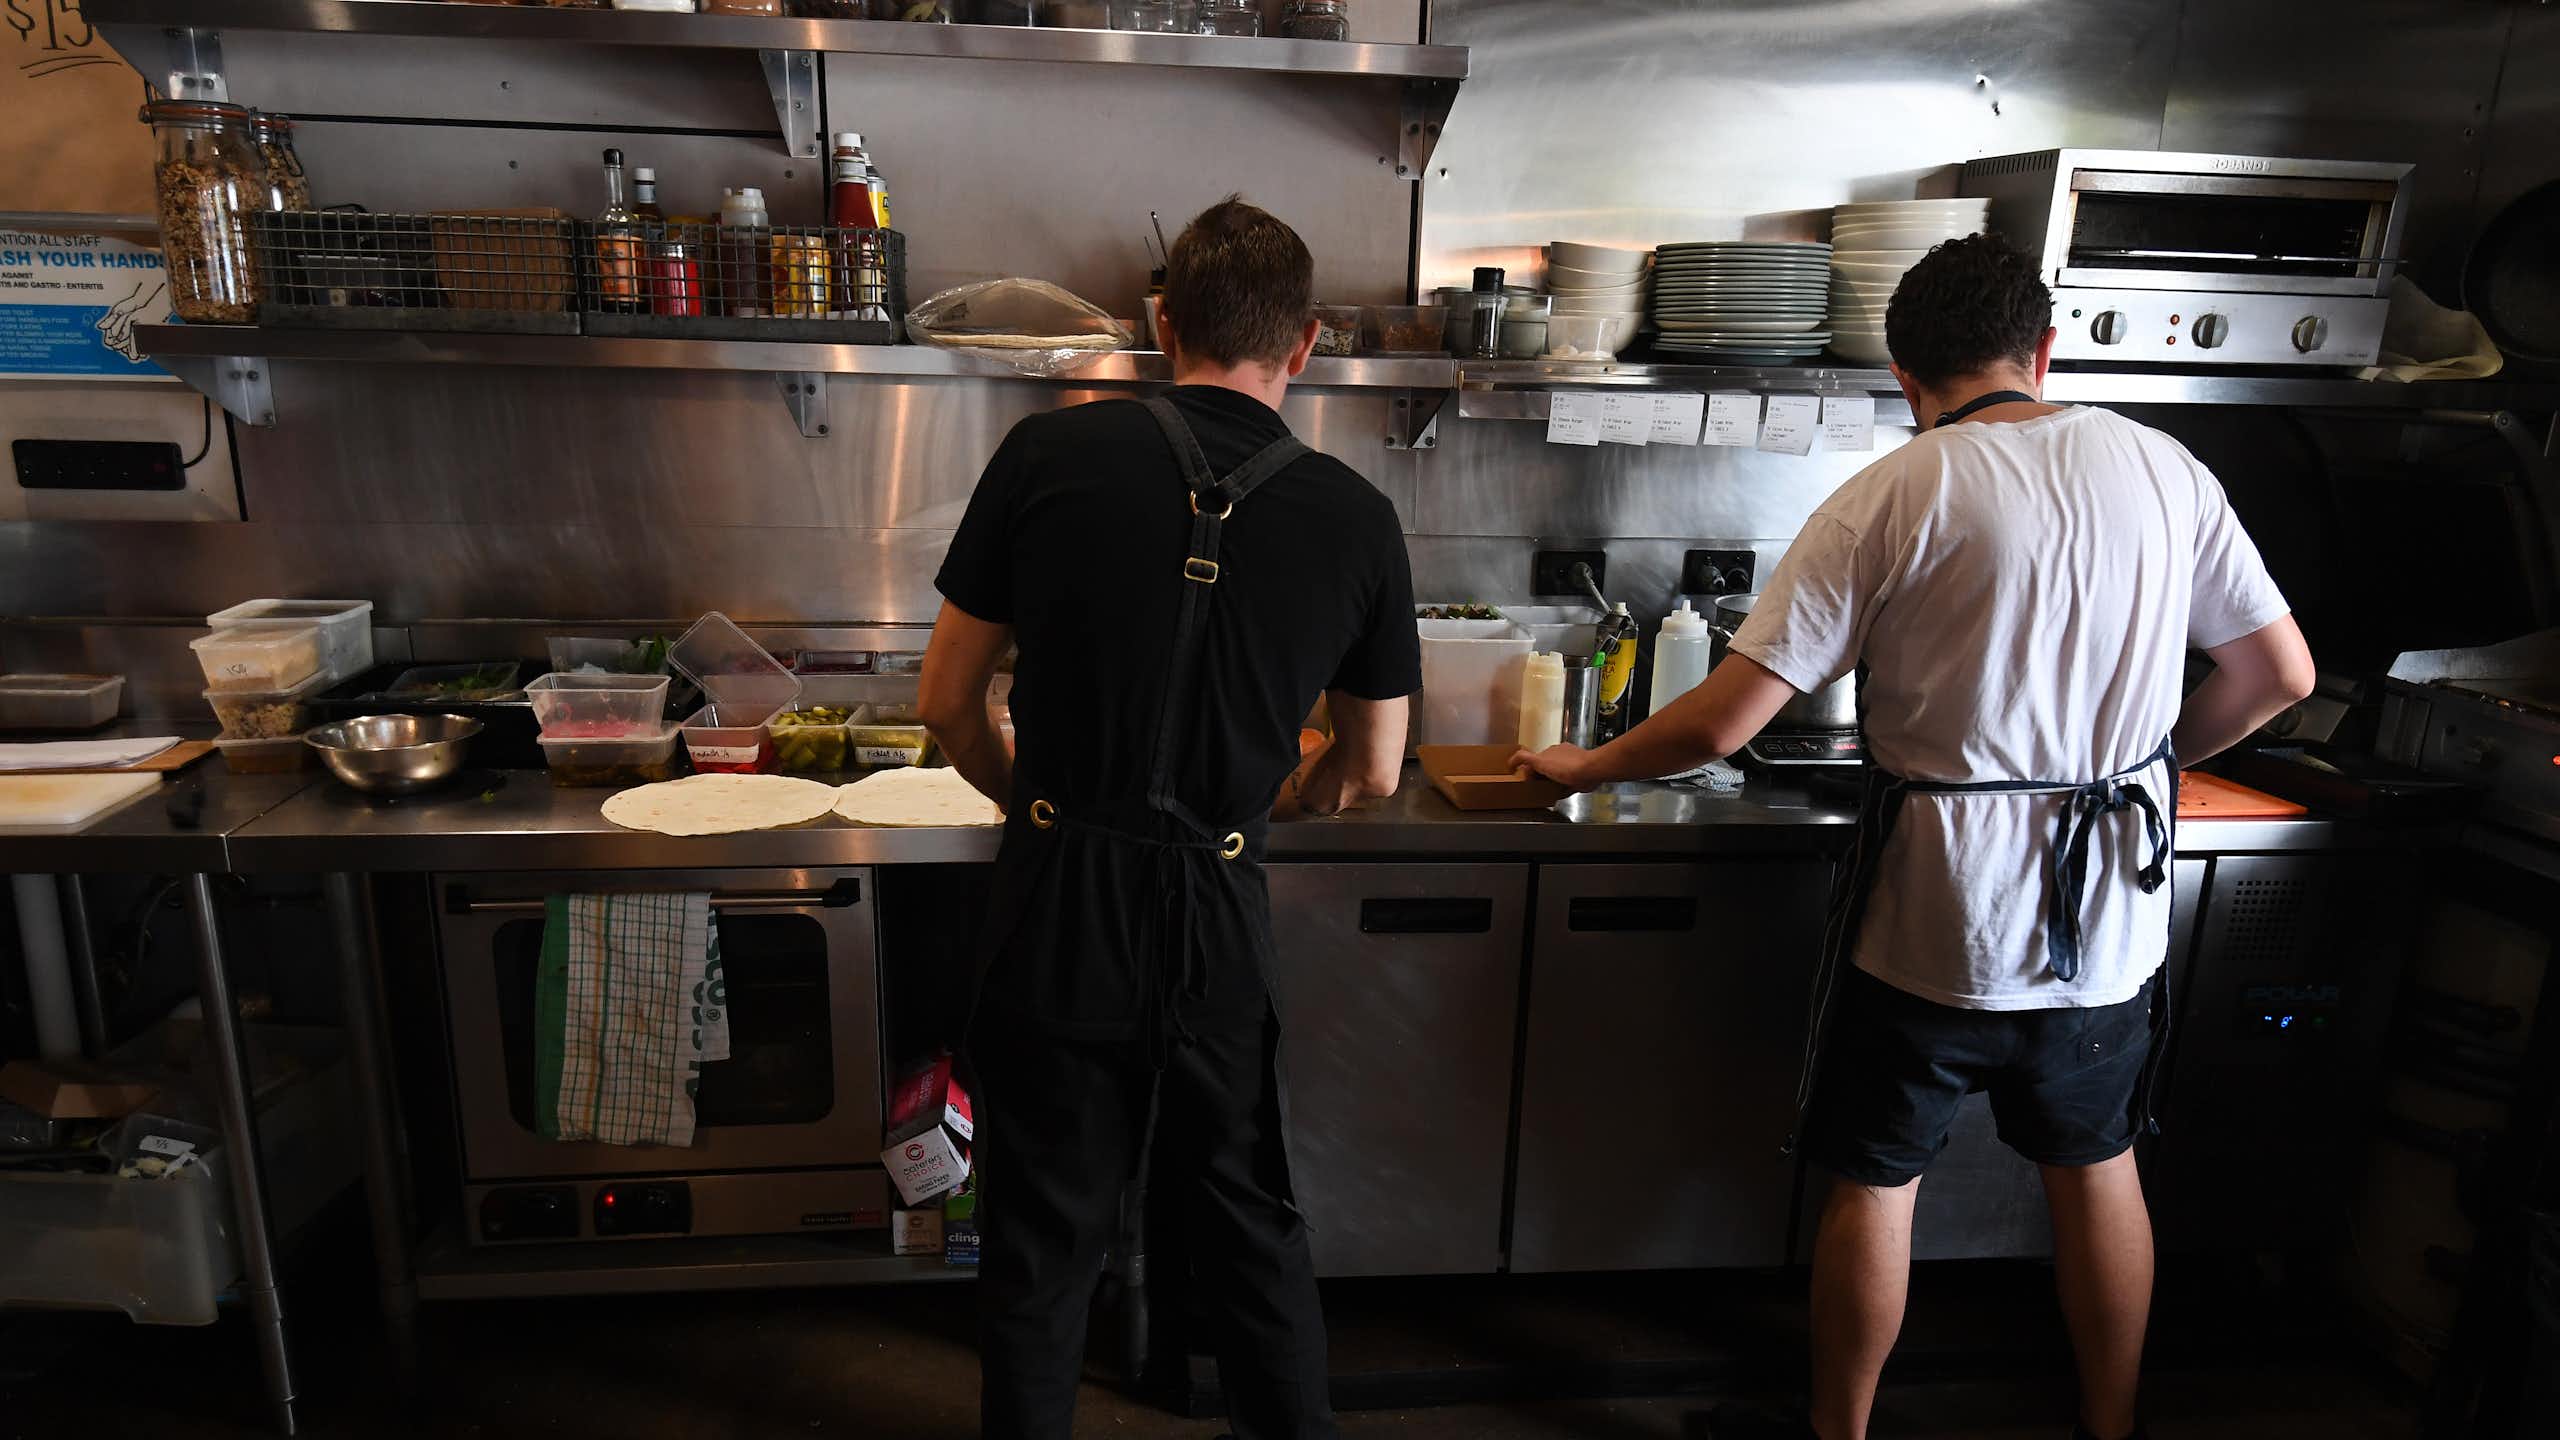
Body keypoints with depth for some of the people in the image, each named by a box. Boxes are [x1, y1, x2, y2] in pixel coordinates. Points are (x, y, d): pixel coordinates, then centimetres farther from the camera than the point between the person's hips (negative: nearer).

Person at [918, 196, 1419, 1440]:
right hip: (1220, 917, 1)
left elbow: (948, 705, -1)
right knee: (1251, 1225, 22)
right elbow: (1371, 775, 5)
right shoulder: (1357, 520, -4)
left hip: (1057, 905, -1)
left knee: (1043, 1245, 18)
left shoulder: (1049, 455, -8)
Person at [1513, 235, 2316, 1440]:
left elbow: (1722, 722, -18)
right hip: (2112, 913, 5)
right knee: (2097, 1166, 24)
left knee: (1874, 1181, 12)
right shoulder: (2160, 468, -1)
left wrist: (1585, 766, -2)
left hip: (1931, 919, -4)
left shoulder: (1890, 499, -15)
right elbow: (2280, 673, 7)